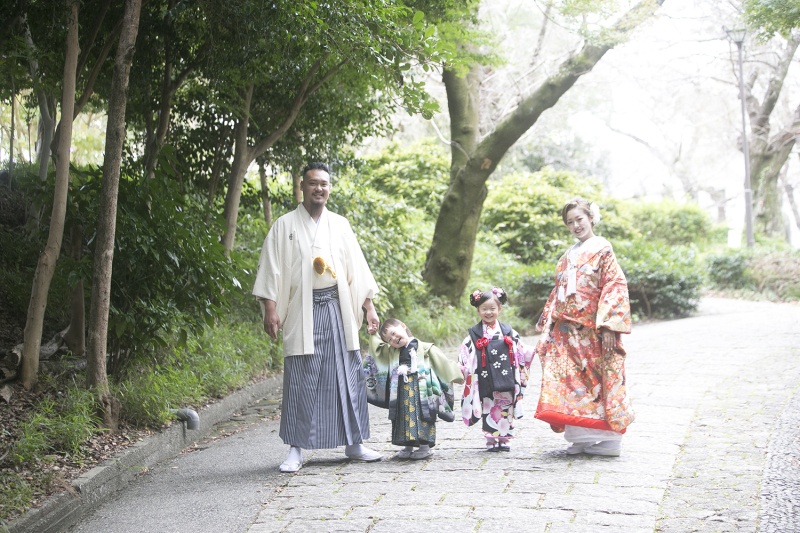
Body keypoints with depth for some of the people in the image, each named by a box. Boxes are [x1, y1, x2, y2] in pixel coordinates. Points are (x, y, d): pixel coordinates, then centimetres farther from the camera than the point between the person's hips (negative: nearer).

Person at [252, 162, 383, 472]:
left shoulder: (340, 225, 13)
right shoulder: (284, 226, 4)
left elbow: (356, 268, 14)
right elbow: (271, 270, 0)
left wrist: (369, 307, 9)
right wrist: (270, 309, -10)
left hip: (337, 308, 3)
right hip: (302, 311, -3)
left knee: (348, 375, 4)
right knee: (301, 379, -4)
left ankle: (354, 444, 14)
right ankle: (296, 450, 3)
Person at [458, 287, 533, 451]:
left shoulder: (508, 332, 11)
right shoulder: (474, 334, 5)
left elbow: (520, 349, 17)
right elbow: (464, 353, 3)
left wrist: (532, 353, 6)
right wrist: (460, 368, -10)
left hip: (506, 379, 2)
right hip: (486, 381, -2)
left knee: (506, 409, 4)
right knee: (489, 410, 0)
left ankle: (505, 439, 15)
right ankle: (491, 440, 9)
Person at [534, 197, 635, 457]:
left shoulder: (602, 250, -3)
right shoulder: (569, 255, 18)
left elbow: (615, 286, -11)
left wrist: (609, 326, -19)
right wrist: (547, 322, 17)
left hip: (591, 330, -6)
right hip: (567, 329, 6)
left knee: (597, 379, -4)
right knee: (570, 380, 2)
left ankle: (609, 438, 4)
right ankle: (581, 437, 9)